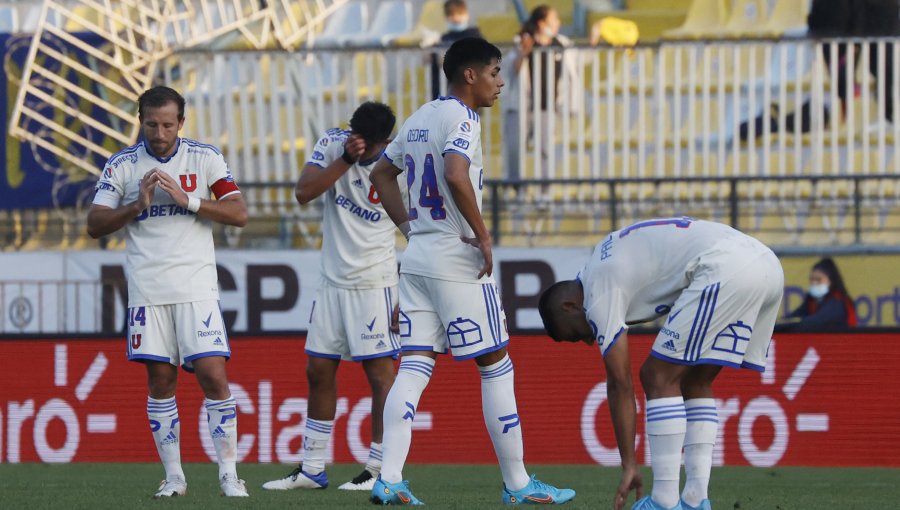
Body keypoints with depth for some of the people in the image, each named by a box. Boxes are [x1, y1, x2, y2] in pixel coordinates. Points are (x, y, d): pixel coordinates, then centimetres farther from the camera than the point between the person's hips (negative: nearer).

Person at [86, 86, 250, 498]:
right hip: (147, 289, 1)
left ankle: (229, 474, -4)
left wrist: (187, 200, -14)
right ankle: (173, 476, 9)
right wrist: (137, 205, -12)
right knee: (160, 379, 2)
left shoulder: (205, 158, 3)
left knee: (213, 375, -9)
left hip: (197, 286, -1)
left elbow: (239, 214, -3)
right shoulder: (121, 166, 5)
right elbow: (95, 225, 3)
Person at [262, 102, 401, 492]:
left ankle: (381, 471, -1)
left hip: (373, 284, -5)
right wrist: (346, 160, -23)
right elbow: (303, 193, -14)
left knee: (380, 374, -6)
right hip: (333, 281, 5)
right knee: (318, 371, 9)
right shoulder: (332, 144, -2)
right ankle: (312, 470, 18)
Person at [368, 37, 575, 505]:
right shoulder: (461, 118, -12)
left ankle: (389, 479, -9)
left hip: (417, 259, 8)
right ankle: (517, 484, 5)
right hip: (457, 263, -8)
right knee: (496, 367, 1)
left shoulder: (419, 119, 16)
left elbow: (381, 174, 27)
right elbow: (456, 176, -29)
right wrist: (482, 235, -20)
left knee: (413, 369, 2)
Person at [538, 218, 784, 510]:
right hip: (767, 265, 10)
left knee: (659, 378, -1)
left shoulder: (599, 291, 2)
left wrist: (629, 465, 5)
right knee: (695, 382, 17)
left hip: (725, 268, -10)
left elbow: (620, 384, 2)